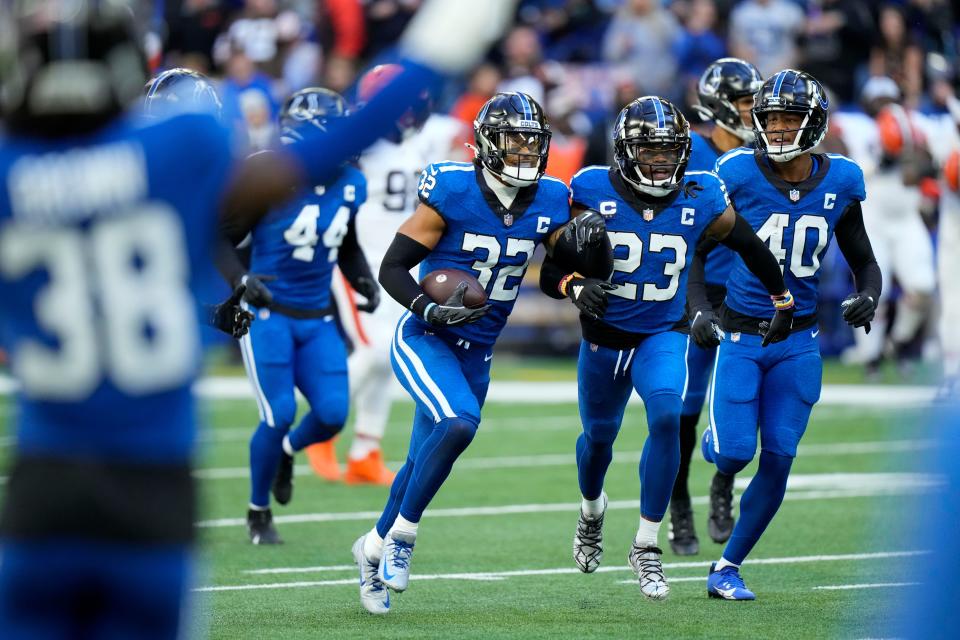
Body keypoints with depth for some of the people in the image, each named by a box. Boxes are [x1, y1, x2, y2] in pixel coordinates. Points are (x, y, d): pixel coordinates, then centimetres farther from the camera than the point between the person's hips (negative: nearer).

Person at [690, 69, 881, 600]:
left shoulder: (840, 183, -3)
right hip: (740, 336, -3)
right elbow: (697, 249, -2)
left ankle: (727, 569, 15)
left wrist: (867, 298, -12)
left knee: (777, 462, 0)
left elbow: (864, 264, 9)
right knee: (734, 455, -9)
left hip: (798, 342, 3)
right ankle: (713, 441, 31)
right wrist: (699, 308, -16)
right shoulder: (739, 173, -12)